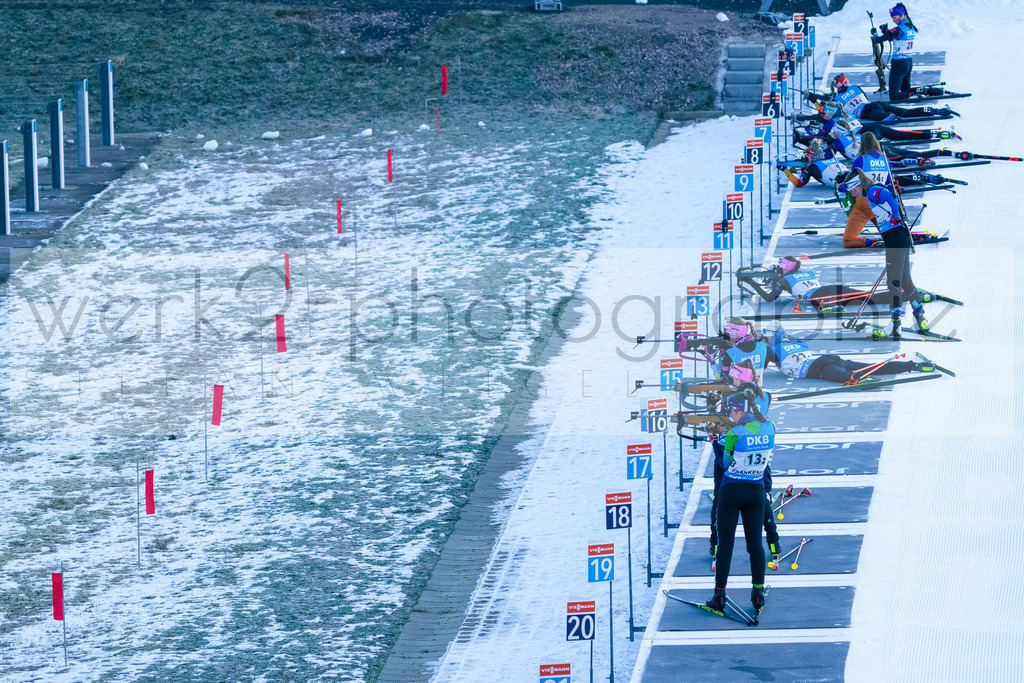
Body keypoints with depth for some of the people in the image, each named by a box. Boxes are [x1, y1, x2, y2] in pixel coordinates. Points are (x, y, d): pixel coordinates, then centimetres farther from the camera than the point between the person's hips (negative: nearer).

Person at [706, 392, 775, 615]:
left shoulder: (734, 434, -19)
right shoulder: (769, 427, -5)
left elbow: (727, 464, -11)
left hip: (731, 490, -4)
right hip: (756, 490, 4)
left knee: (725, 543, 3)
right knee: (755, 541, 13)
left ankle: (719, 596, 6)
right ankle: (758, 593, 13)